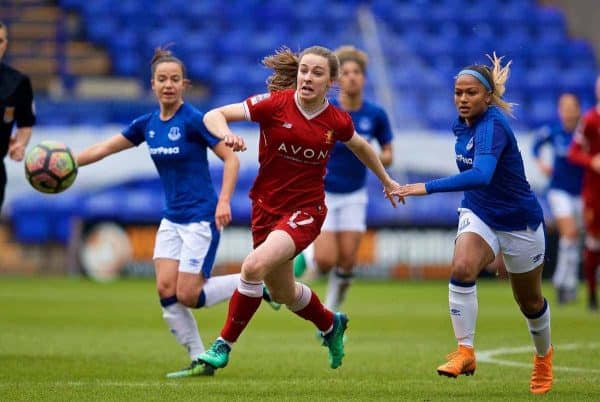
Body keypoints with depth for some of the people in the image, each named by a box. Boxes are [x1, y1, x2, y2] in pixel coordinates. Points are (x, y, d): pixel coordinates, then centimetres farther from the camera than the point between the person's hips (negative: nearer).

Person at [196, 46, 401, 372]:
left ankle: (224, 345, -14)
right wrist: (226, 134, -36)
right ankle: (330, 325, 50)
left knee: (255, 265, -28)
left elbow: (360, 146, 17)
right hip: (266, 206, 2)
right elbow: (213, 116, -13)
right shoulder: (274, 104, -12)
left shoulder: (337, 122, -6)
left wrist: (386, 180, 29)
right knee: (284, 293, 18)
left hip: (305, 210, -2)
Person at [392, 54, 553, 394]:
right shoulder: (464, 125, -4)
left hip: (520, 223, -5)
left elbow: (481, 175, -46)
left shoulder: (493, 125, -29)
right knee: (462, 268, -27)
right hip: (479, 216, 5)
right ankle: (465, 352, -22)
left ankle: (544, 355, 43)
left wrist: (428, 187, -51)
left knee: (530, 302, 13)